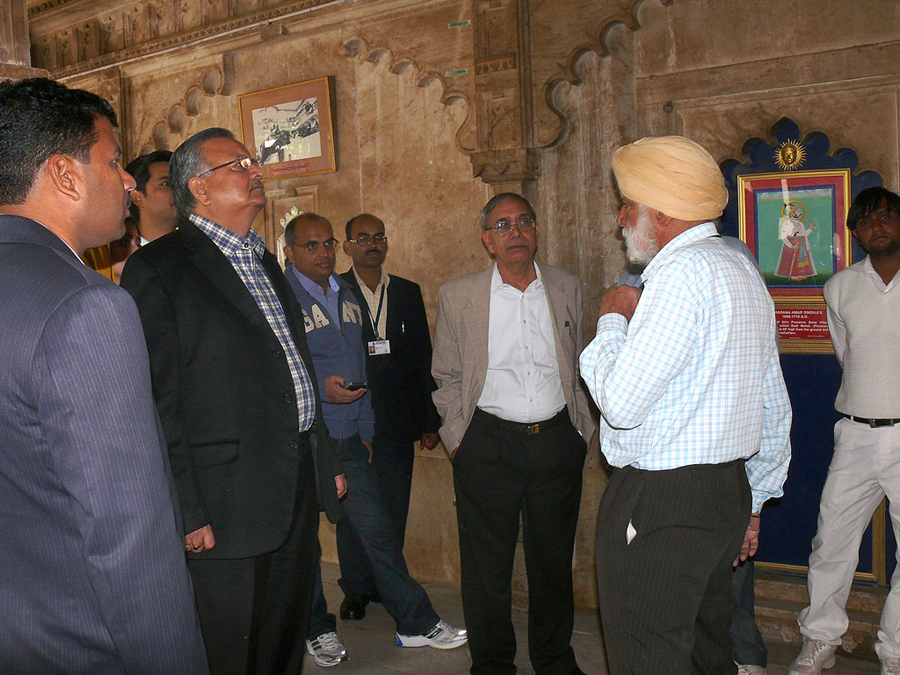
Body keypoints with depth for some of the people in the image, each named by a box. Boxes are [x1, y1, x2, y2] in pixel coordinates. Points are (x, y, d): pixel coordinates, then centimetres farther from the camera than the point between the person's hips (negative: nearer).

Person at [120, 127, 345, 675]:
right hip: (228, 502, -7)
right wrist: (187, 511, -17)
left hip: (301, 486, 8)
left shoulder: (265, 261, 17)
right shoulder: (158, 268, -9)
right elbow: (158, 400, -14)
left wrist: (328, 461, 18)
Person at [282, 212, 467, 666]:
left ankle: (416, 624, 17)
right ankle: (318, 629, 27)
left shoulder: (346, 295, 13)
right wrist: (321, 389, -21)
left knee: (378, 532, 7)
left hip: (348, 442, 5)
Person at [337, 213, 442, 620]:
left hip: (397, 421, 3)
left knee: (394, 509, 8)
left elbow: (423, 358, 10)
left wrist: (430, 419, 7)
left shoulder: (408, 293, 11)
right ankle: (356, 589, 18)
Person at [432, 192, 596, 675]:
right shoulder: (457, 296, 1)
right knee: (487, 563, 6)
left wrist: (582, 428, 11)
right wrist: (457, 437, 1)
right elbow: (447, 377, 7)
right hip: (488, 444, -2)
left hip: (556, 440, 2)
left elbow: (580, 368, 15)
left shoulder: (567, 289, 7)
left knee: (554, 559, 13)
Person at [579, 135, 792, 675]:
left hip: (659, 505, -10)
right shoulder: (743, 271, 14)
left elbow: (620, 403, -21)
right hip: (729, 491, 10)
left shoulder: (682, 272, -17)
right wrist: (752, 503, 25)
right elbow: (776, 411, 19)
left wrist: (612, 322, -5)